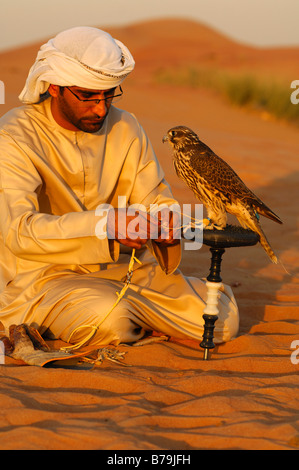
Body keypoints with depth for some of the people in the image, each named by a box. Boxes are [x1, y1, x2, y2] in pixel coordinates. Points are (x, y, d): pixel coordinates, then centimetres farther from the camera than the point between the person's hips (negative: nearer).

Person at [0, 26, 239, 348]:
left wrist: (166, 224, -21)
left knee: (222, 319, -10)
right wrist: (106, 224, -39)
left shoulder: (125, 128, 5)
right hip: (45, 277, -5)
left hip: (123, 265, 5)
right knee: (110, 320, -36)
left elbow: (155, 200, 6)